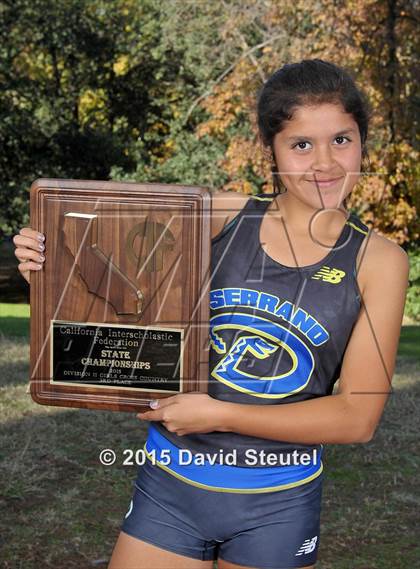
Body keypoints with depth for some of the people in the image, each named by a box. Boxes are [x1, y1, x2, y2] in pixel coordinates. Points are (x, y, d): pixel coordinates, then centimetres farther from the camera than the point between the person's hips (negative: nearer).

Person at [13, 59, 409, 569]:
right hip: (169, 486, 1)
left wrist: (221, 415, -16)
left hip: (277, 506, -1)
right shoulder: (219, 216, -4)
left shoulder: (377, 260, -5)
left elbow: (359, 416, -9)